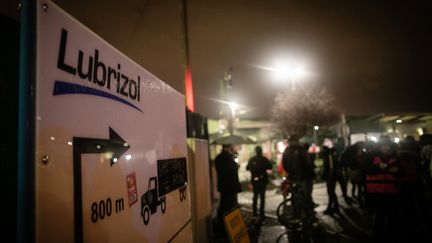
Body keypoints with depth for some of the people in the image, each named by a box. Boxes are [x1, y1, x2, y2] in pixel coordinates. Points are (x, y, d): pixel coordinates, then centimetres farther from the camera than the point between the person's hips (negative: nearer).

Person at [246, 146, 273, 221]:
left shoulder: (252, 159, -4)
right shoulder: (264, 159, -11)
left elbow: (247, 168, 2)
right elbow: (270, 167, -9)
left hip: (254, 180, 3)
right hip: (262, 180, -3)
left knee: (255, 196, 18)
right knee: (262, 197, 3)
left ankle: (255, 212, 23)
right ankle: (261, 214, -1)